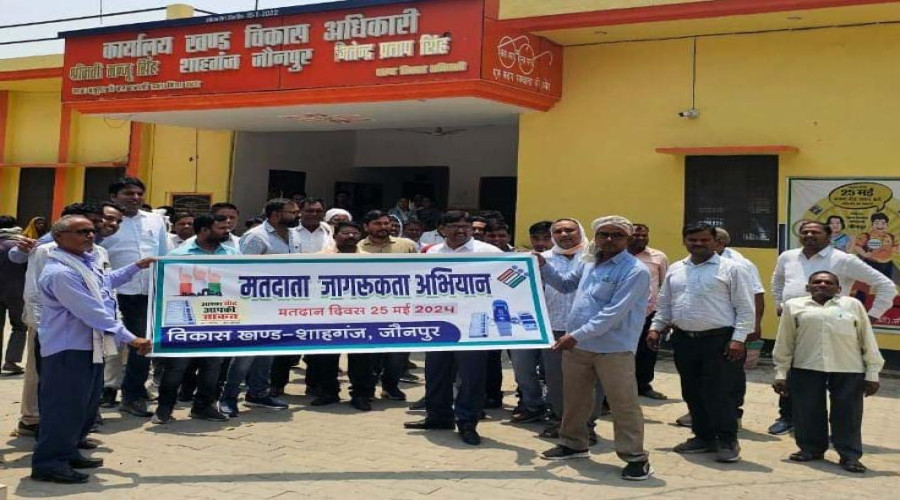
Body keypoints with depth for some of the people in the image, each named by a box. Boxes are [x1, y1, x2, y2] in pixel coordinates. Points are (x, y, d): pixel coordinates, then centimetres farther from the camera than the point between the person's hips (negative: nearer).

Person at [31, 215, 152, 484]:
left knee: (86, 405, 17)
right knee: (64, 407, -4)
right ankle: (48, 463, 7)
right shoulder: (60, 273, -24)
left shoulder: (87, 261, 8)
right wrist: (129, 338, -26)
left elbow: (107, 281, 31)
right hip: (67, 349, -10)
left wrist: (137, 266, 28)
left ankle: (67, 453, 30)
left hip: (90, 346, 10)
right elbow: (92, 312, -28)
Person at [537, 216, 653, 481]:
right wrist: (543, 266, 9)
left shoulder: (635, 271, -15)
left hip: (614, 349, -7)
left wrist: (577, 335, -25)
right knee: (574, 398, 19)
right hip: (577, 345, 7)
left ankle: (636, 457, 12)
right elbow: (565, 284, 26)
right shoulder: (587, 262, 9)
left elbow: (614, 313, -22)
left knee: (623, 404, 0)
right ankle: (573, 444, 37)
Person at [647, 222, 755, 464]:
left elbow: (745, 308, -6)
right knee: (692, 394, 11)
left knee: (719, 394, -5)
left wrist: (738, 338, -13)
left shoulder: (731, 269, -4)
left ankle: (727, 441, 6)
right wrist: (655, 328, 10)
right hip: (684, 340, 6)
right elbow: (664, 304, 20)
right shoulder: (675, 270, 13)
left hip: (719, 340, -6)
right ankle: (703, 437, 24)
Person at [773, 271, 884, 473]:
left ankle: (850, 455, 12)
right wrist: (781, 373, 6)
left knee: (847, 413, 2)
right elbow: (784, 343, 8)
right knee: (807, 412, 5)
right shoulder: (794, 306, 8)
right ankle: (811, 449, 21)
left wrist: (872, 373, 5)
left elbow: (868, 340, 9)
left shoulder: (853, 305, 9)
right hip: (806, 368, 0)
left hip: (849, 370, 0)